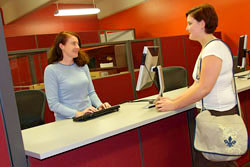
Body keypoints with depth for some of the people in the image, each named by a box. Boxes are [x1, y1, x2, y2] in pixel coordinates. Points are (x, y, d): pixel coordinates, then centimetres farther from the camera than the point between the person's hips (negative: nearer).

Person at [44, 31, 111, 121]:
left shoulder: (83, 65, 11)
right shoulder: (51, 70, -5)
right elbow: (53, 104, -10)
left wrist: (99, 105, -3)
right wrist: (78, 114, -20)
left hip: (89, 117, 4)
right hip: (67, 121, -3)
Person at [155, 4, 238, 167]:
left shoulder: (214, 48, -17)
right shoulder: (207, 48, 15)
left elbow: (204, 88, -22)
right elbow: (197, 85, 13)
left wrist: (174, 105, -14)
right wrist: (174, 100, 6)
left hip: (219, 114, -10)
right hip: (212, 111, 10)